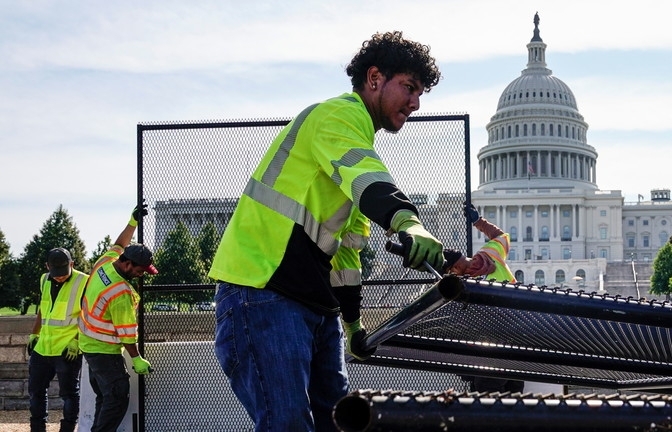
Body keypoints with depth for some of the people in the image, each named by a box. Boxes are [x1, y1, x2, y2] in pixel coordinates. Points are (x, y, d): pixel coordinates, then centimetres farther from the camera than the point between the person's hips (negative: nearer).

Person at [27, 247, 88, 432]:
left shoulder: (84, 282, -11)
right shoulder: (45, 280, 10)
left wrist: (76, 341, -15)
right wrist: (34, 334, 19)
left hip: (68, 350, -7)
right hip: (42, 347, 7)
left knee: (69, 392, -2)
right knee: (35, 390, 14)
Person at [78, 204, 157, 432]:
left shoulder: (105, 262, -6)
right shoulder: (122, 293, -28)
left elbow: (119, 244, 15)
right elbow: (126, 332, -21)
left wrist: (133, 222, 7)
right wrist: (136, 359, -11)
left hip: (89, 344, 10)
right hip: (105, 351, -10)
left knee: (104, 396, 16)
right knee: (118, 398, -10)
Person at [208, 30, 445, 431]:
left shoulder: (357, 135, 25)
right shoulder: (340, 114, -6)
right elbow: (367, 180, -29)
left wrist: (354, 321, 26)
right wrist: (408, 224, -47)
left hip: (315, 305, 10)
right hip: (263, 295, -10)